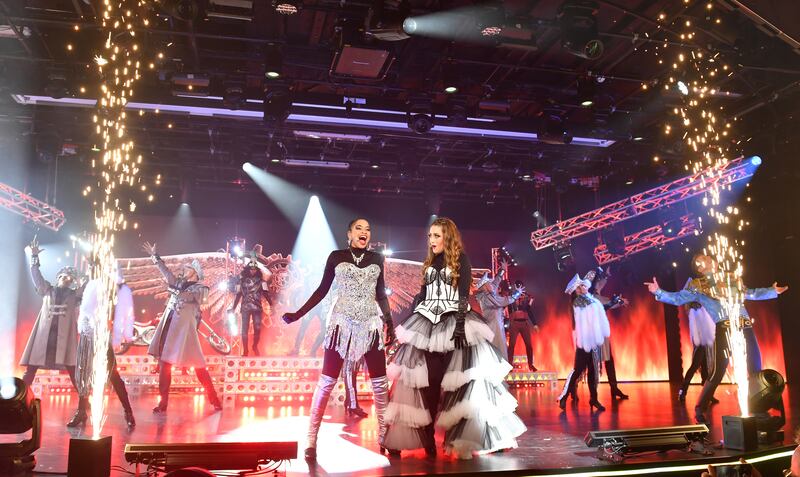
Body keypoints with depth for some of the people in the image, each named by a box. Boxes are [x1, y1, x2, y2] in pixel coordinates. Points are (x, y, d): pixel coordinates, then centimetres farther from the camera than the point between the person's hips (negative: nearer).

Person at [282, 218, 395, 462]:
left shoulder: (376, 259, 7)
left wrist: (390, 322, 10)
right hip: (342, 324, -2)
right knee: (327, 382, -2)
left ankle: (385, 437, 16)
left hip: (371, 325, 3)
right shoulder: (336, 257, 1)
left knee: (380, 383, 4)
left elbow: (381, 294, 14)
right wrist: (298, 314, -3)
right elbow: (322, 290, 3)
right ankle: (312, 440, 6)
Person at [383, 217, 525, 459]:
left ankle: (488, 435, -2)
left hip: (453, 322, -5)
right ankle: (426, 435, 8)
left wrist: (460, 326, -20)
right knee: (426, 379, 0)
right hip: (427, 324, 5)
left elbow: (464, 296, -10)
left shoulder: (461, 260, -1)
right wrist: (410, 324, 12)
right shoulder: (429, 263, 15)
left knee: (464, 376, -10)